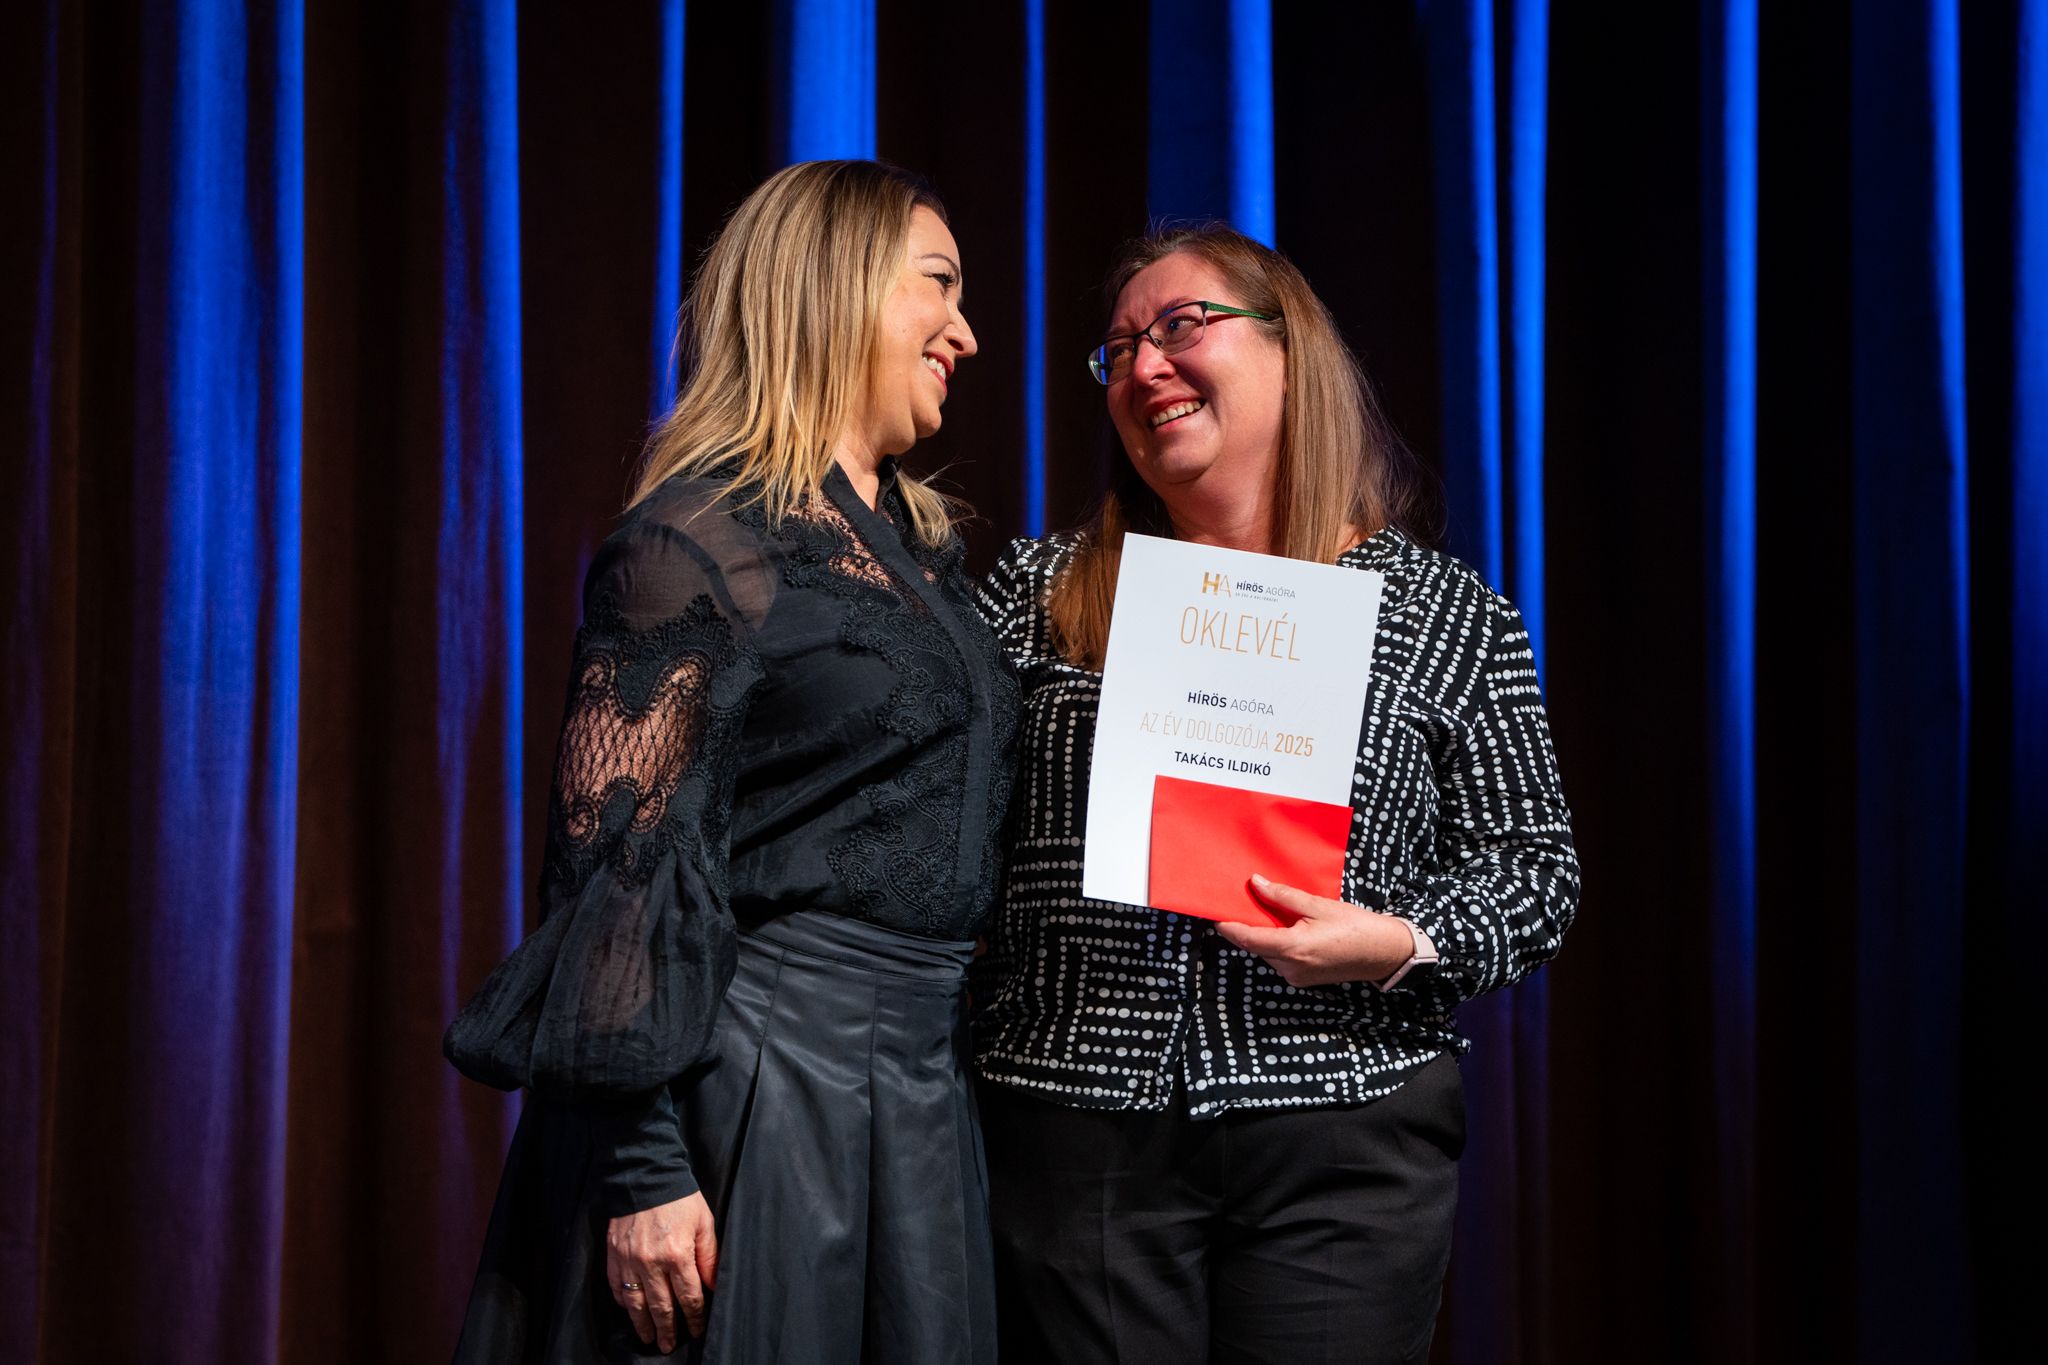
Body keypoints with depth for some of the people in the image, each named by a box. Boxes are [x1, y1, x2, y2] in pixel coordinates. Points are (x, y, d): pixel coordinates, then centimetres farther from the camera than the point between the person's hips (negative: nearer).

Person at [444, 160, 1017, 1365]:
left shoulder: (927, 549, 15)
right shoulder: (700, 540, -9)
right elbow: (618, 861, -14)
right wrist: (641, 1166, -20)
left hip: (924, 1101, 8)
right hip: (758, 1086, -7)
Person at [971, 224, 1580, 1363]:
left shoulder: (1450, 617, 5)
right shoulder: (1040, 592, 9)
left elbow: (1534, 864, 6)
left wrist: (1398, 942, -13)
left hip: (1344, 1148, -1)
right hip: (1076, 1132, 1)